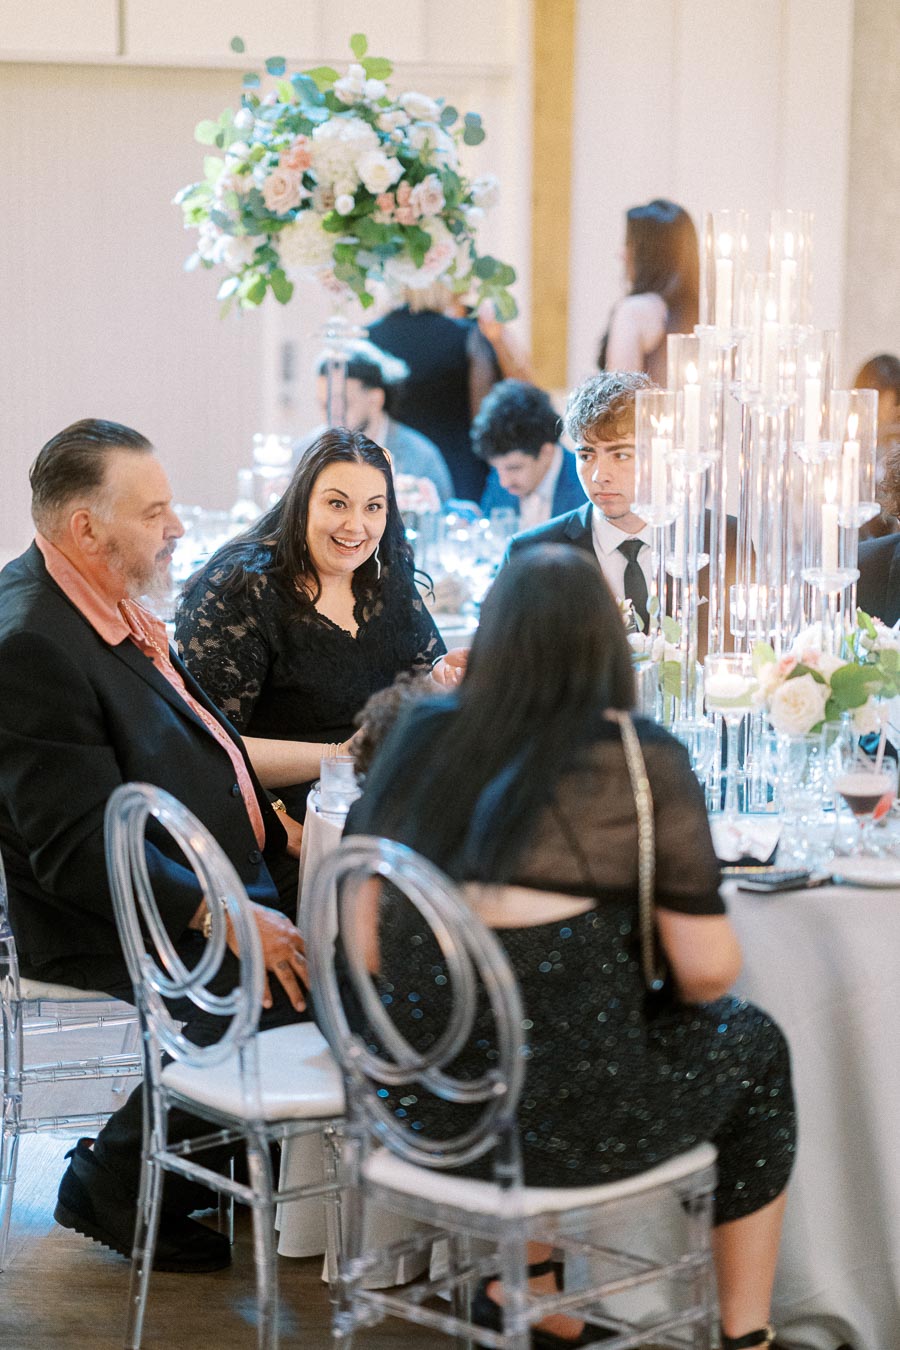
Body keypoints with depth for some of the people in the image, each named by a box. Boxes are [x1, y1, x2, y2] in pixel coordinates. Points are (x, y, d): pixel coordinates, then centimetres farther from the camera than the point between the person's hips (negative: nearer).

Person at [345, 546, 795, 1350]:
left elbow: (363, 943, 5)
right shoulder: (642, 761, -9)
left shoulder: (419, 736, 3)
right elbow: (707, 971, -9)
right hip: (565, 1116, -4)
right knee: (752, 1043, 24)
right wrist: (686, 987, 14)